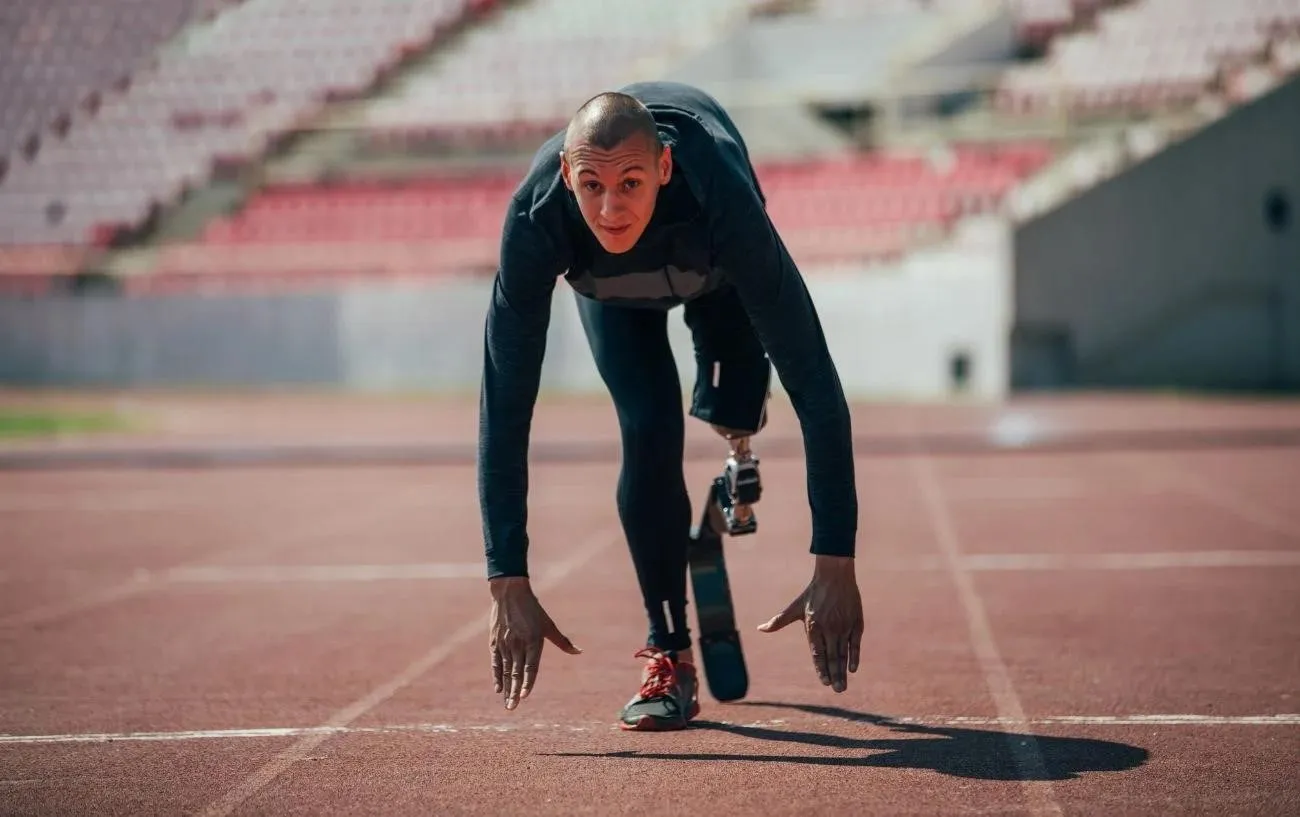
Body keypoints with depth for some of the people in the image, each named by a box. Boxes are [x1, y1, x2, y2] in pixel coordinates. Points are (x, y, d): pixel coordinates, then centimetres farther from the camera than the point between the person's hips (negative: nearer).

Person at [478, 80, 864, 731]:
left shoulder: (723, 198, -47)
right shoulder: (536, 217, -43)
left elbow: (816, 389, -45)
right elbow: (504, 404, -39)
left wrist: (835, 568, -48)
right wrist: (508, 583, -42)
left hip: (714, 265, 0)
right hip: (608, 282, 0)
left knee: (734, 415, -10)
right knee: (648, 435, -18)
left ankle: (733, 415, 31)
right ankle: (668, 656, -5)